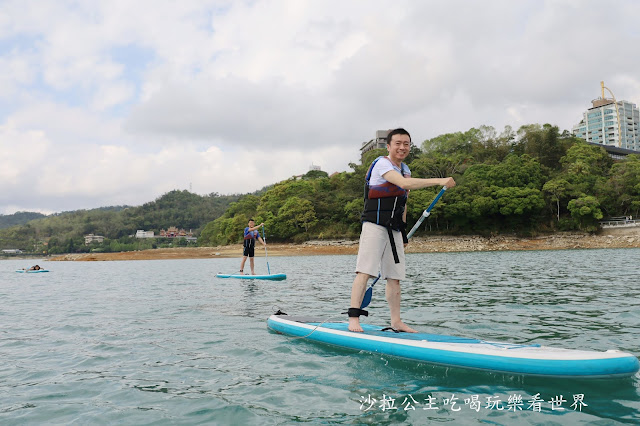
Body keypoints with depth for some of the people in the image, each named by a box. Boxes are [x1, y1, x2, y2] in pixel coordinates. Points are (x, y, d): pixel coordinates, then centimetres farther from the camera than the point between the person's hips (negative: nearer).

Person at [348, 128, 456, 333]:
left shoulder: (405, 169, 18)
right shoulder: (382, 164, -9)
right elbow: (404, 184, -26)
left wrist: (403, 230, 22)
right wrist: (439, 181, -31)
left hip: (393, 228, 8)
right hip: (374, 225, -8)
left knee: (394, 276, 8)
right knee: (365, 271, -12)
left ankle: (396, 321, 14)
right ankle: (353, 318, -11)